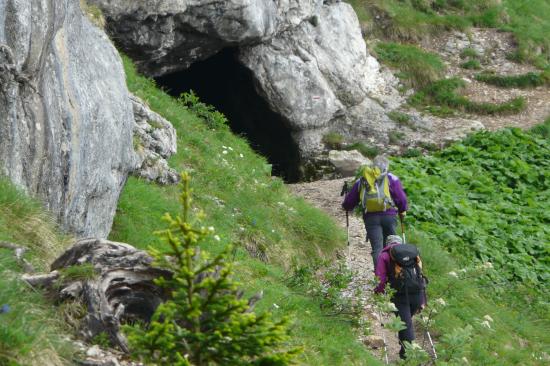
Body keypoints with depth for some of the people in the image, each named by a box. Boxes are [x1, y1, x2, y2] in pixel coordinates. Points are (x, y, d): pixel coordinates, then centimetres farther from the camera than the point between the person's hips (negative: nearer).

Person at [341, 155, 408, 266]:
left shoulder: (361, 181, 14)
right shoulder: (391, 179, 7)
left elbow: (349, 201, 16)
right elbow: (401, 198, 3)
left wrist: (347, 207, 37)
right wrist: (402, 211, 20)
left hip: (370, 217, 1)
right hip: (389, 215, -1)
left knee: (377, 248, -4)